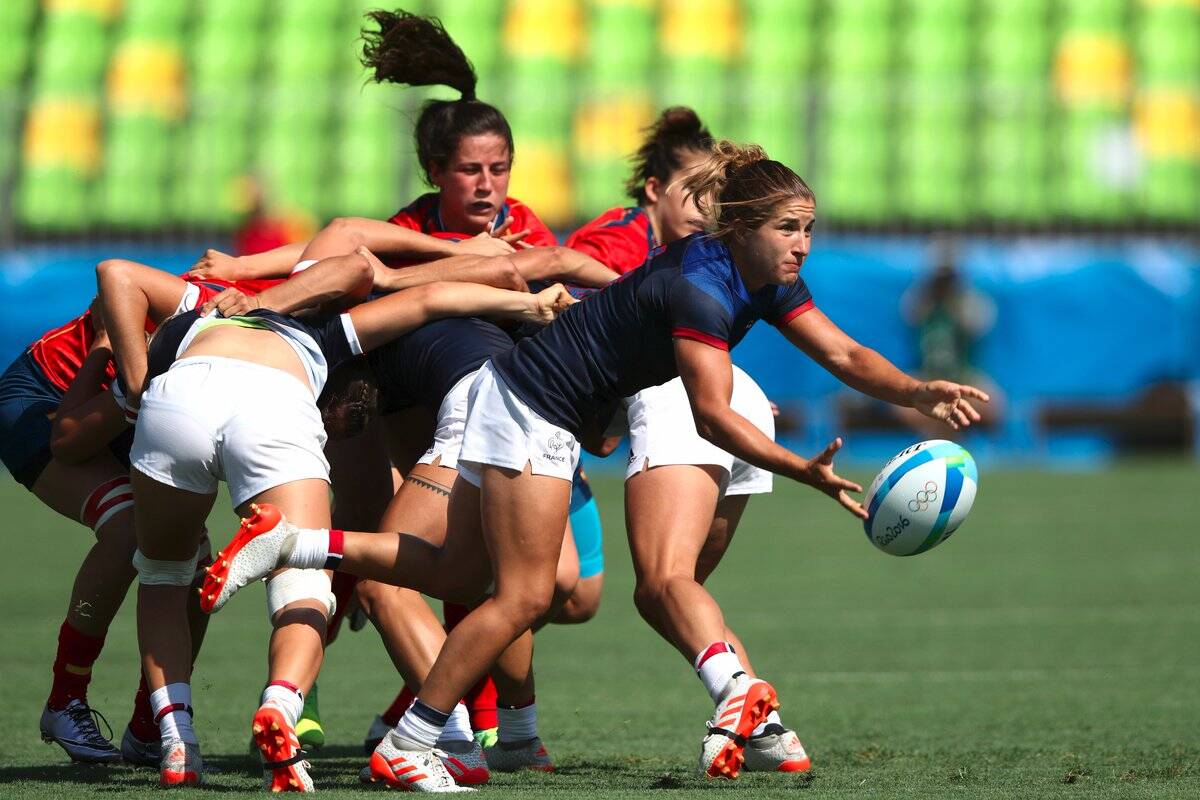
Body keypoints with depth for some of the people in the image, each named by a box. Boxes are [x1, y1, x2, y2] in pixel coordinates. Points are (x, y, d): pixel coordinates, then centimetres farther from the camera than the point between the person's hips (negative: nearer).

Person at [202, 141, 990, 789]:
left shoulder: (768, 283, 2)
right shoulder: (699, 291, -26)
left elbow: (846, 355, 3)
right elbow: (715, 416, -31)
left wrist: (918, 392, -14)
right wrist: (807, 472, -39)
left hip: (538, 413, 9)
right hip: (533, 403, -9)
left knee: (469, 573, 13)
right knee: (522, 595, -5)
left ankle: (294, 542, 11)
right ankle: (408, 747, 3)